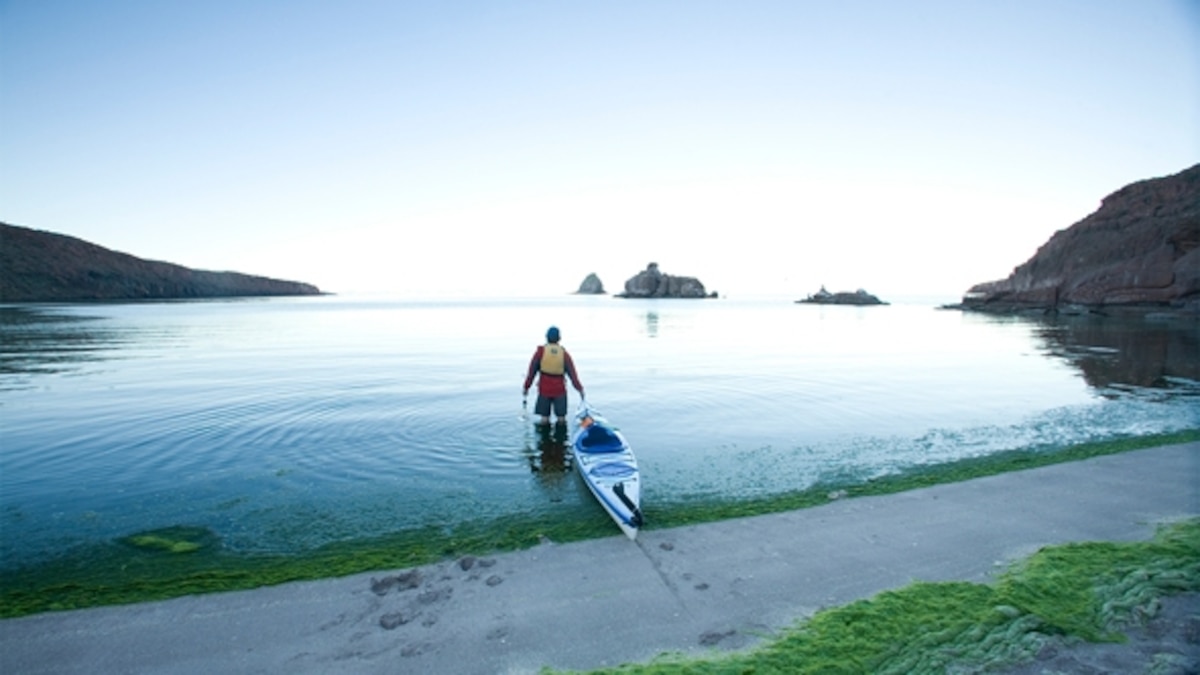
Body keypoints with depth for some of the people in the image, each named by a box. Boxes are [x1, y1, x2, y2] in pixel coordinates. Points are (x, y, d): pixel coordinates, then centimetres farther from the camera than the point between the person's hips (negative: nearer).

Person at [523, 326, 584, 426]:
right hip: (560, 390, 1)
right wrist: (579, 388, 2)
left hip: (544, 390, 0)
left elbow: (532, 371, -3)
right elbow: (572, 373, -3)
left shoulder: (540, 351, -5)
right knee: (561, 418, 9)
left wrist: (526, 387, 5)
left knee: (544, 418, 7)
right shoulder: (564, 353, -2)